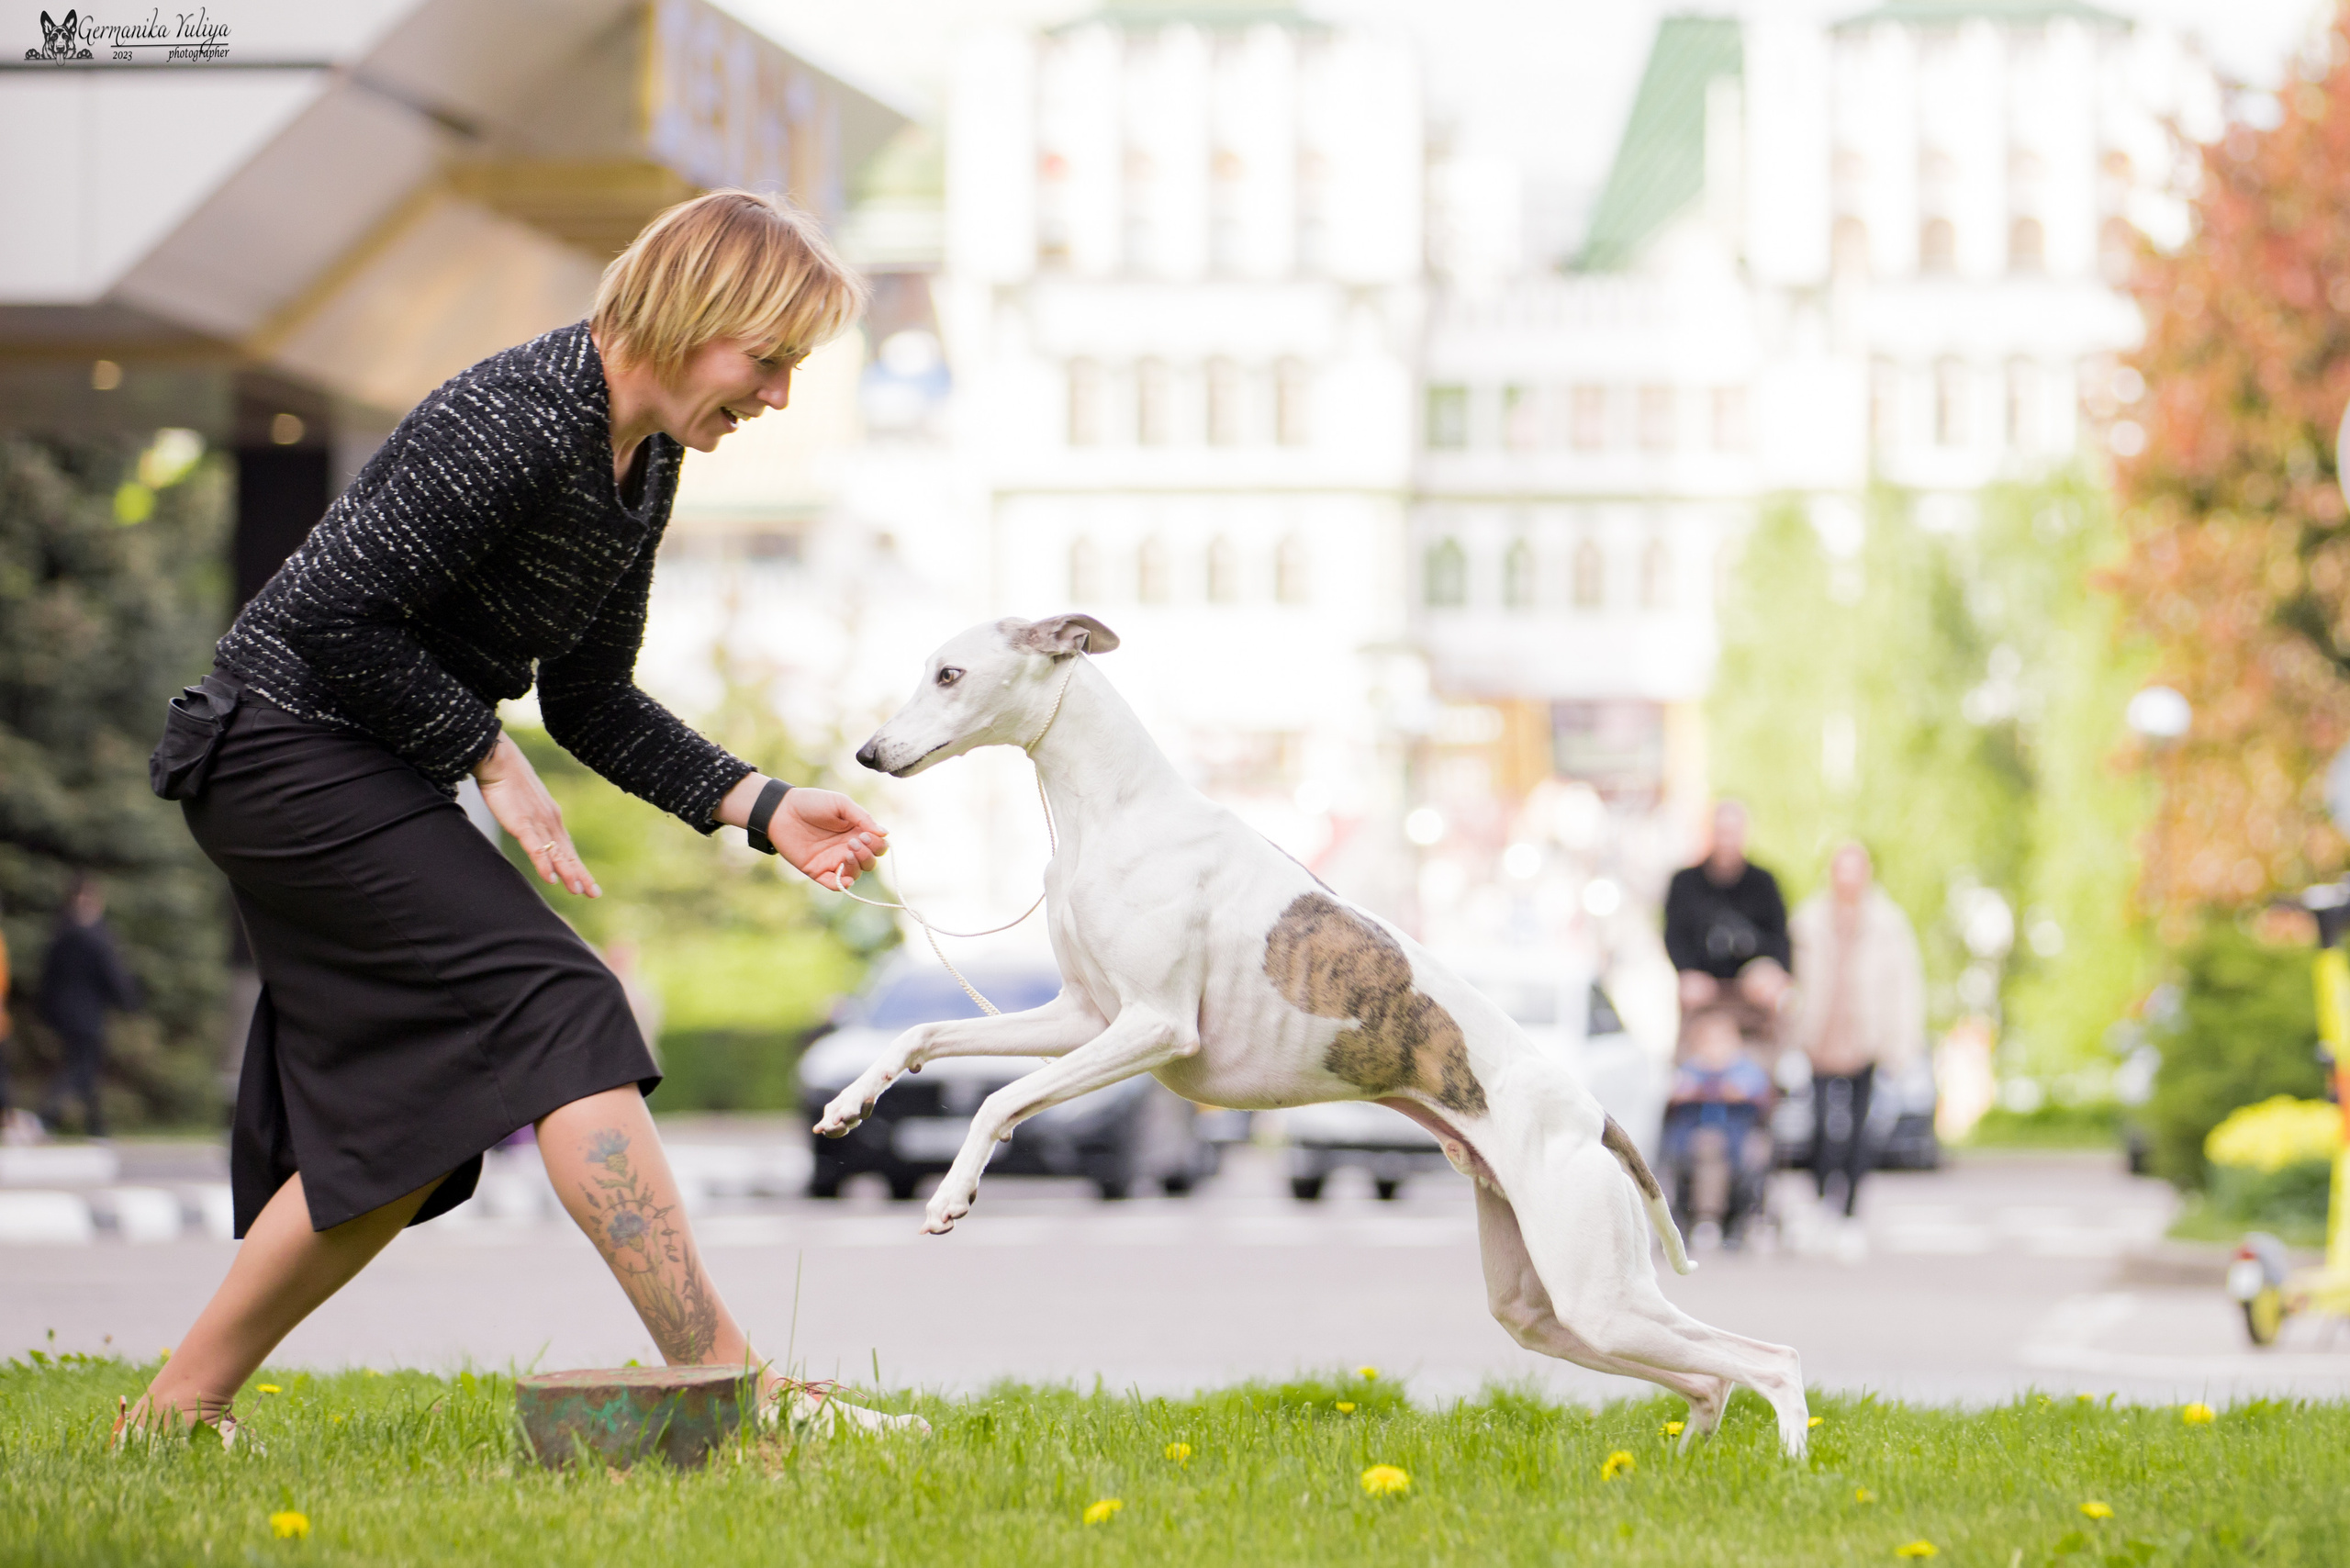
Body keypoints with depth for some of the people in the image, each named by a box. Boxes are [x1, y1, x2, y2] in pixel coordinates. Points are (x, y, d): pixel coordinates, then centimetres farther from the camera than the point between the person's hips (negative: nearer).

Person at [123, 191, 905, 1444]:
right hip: (293, 750, -10)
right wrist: (492, 761, -15)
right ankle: (730, 1384, -20)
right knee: (557, 1008, -17)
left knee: (410, 1125, 8)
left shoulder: (644, 462, 8)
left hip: (366, 779, 10)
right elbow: (337, 616, -24)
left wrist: (761, 807, 4)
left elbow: (590, 700, 15)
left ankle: (176, 1407, 16)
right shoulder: (519, 422, -23)